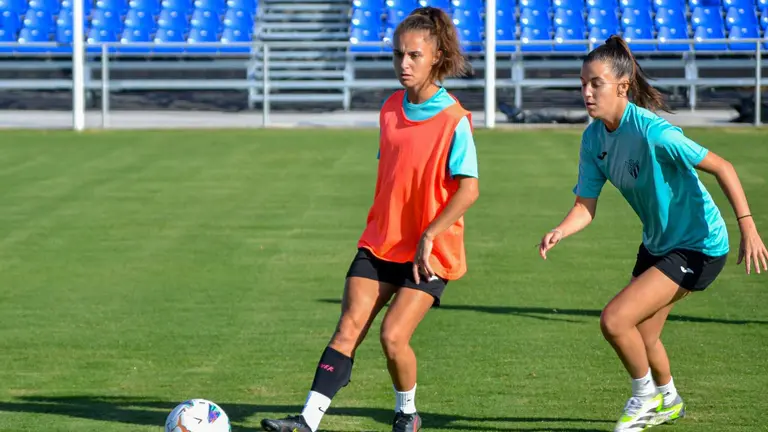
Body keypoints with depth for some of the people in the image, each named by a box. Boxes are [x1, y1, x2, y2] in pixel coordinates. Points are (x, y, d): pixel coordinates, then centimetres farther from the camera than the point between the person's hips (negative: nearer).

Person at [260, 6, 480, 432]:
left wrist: (428, 237, -21)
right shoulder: (390, 108, 6)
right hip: (380, 244, 6)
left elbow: (468, 189, -17)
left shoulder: (453, 121, -14)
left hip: (430, 252, -5)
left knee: (393, 335, -14)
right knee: (348, 328, -5)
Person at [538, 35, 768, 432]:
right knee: (640, 336, 20)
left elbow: (722, 167, -24)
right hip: (658, 243, 8)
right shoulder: (593, 139, -6)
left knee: (614, 320, -17)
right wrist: (559, 232, -26)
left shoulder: (651, 131, -29)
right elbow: (585, 206, -5)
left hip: (698, 246, -8)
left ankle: (645, 397, 10)